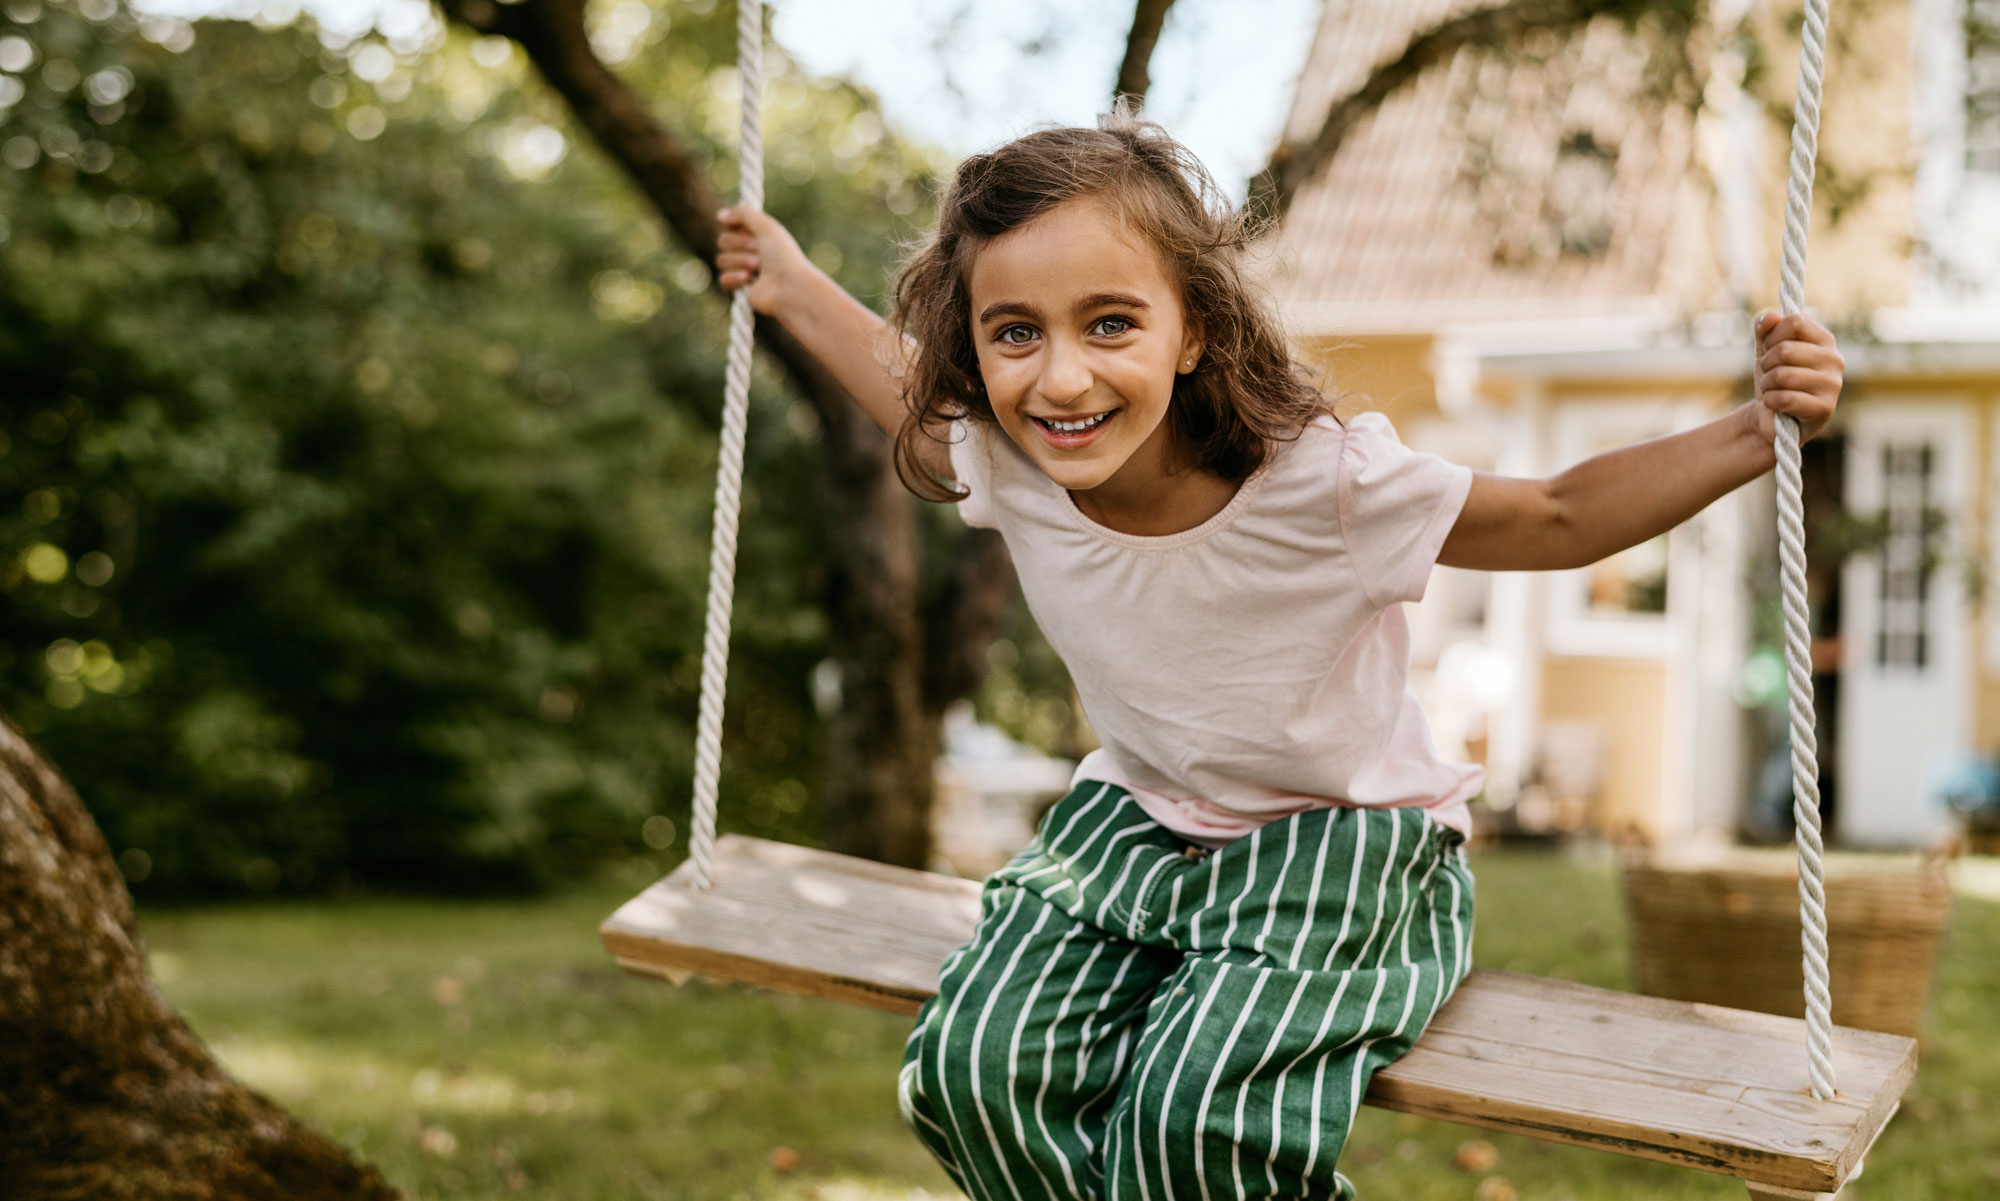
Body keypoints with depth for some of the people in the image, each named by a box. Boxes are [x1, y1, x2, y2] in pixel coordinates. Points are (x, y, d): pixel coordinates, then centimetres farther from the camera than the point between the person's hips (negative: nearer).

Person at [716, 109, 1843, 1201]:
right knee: (977, 1065, -20)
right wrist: (796, 288, 15)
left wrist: (1752, 434, -28)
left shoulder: (1323, 482, -28)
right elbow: (908, 381, 11)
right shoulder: (1004, 467, -15)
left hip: (1347, 843, -4)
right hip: (1135, 822, 4)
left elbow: (1559, 518, -16)